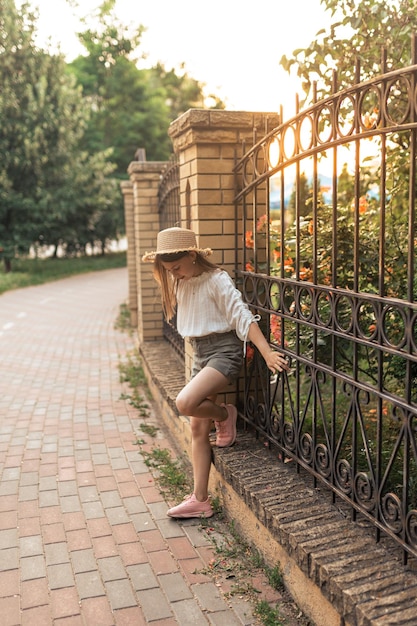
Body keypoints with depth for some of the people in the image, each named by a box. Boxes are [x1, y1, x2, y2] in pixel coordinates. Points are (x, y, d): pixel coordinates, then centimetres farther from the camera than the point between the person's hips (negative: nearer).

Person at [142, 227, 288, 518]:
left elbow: (243, 317, -20)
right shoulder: (182, 283, 9)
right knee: (198, 430, 5)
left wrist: (268, 354, -26)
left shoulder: (217, 280, -14)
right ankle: (200, 500, 12)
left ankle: (225, 415, 2)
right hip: (200, 354, 8)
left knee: (185, 402, -31)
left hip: (224, 351, -8)